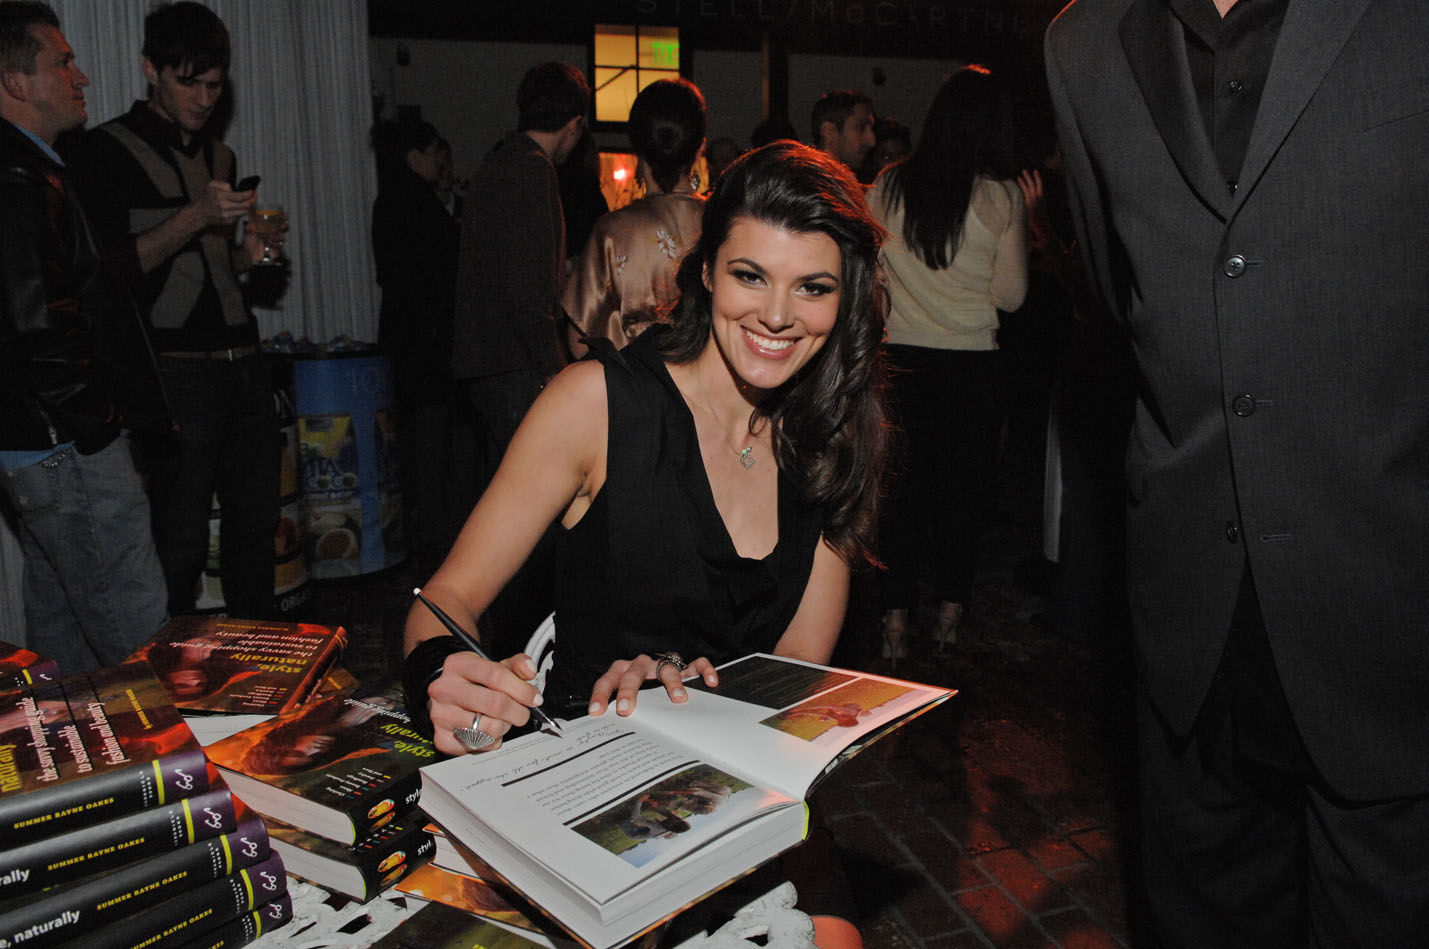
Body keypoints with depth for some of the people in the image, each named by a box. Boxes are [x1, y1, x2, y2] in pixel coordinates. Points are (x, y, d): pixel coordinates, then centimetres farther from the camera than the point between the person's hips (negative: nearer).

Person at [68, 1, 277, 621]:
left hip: (243, 362, 6)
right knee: (181, 543, -5)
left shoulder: (219, 156, 19)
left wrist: (248, 253, 7)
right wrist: (195, 217, -17)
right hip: (176, 369, -6)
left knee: (255, 523, 9)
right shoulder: (107, 151, -2)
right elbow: (108, 267, -10)